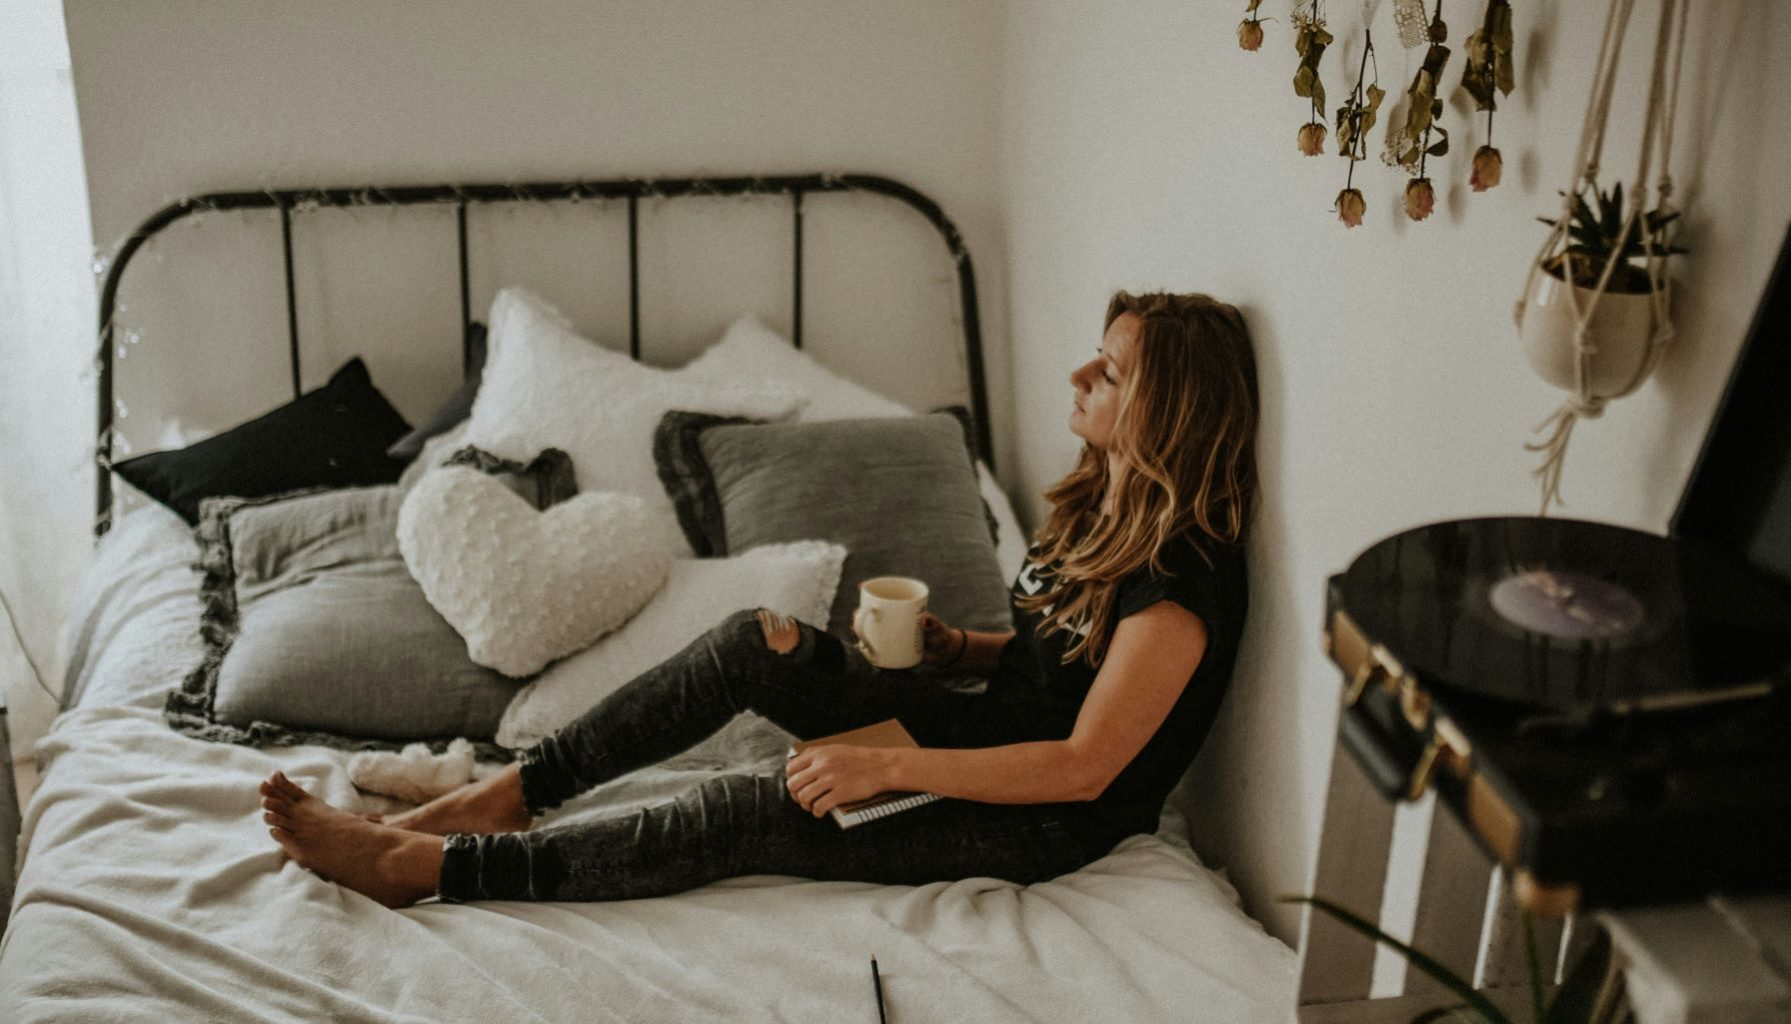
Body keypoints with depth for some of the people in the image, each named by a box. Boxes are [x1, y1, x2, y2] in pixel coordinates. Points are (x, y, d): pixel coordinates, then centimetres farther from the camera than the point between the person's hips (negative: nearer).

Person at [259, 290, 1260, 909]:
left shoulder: (1179, 583, -23)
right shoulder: (1100, 503, 6)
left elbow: (1083, 767, -26)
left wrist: (887, 766, -28)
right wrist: (955, 644, -3)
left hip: (1050, 823, -8)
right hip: (991, 729, 8)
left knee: (755, 812, -24)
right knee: (756, 642, -13)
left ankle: (426, 865, -19)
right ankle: (509, 791, -11)